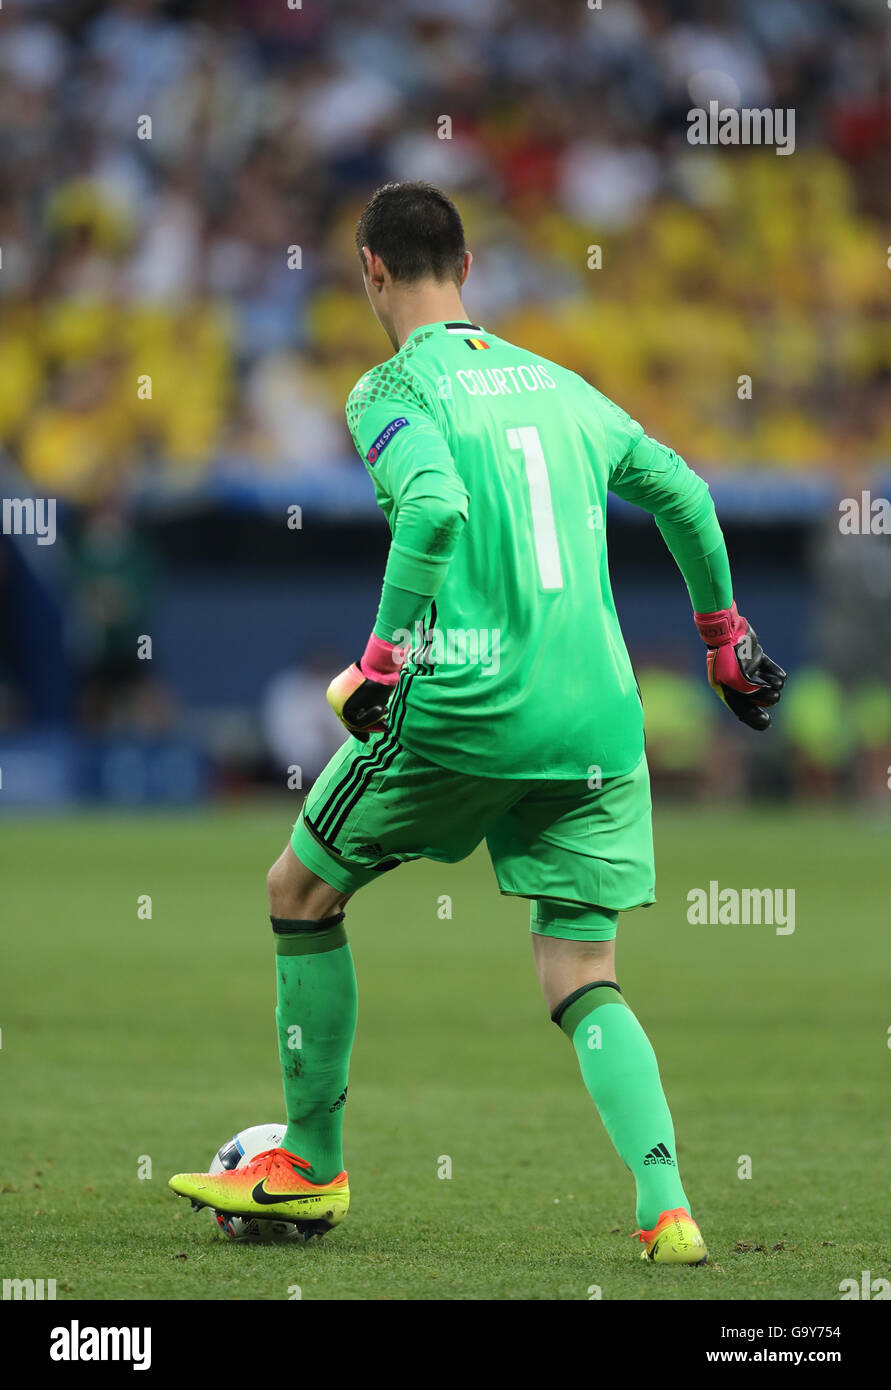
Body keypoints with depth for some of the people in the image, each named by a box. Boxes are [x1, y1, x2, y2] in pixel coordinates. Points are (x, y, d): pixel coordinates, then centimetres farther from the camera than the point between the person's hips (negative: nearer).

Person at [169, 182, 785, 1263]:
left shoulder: (393, 389, 0)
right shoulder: (557, 384, 18)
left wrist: (384, 656, -14)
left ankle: (310, 1169, 24)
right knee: (584, 982, 6)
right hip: (599, 719, 5)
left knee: (301, 890, 17)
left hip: (463, 702, -5)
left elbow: (434, 506, -20)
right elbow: (683, 495, 22)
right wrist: (725, 638, 33)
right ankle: (666, 1208, -16)